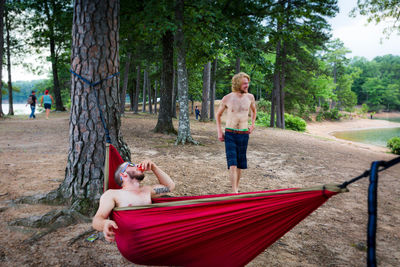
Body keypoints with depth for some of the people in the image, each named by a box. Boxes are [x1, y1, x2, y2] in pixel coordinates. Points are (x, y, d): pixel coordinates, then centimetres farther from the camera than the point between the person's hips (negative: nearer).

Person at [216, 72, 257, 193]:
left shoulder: (250, 97, 2)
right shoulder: (227, 98, -5)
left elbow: (254, 110, 24)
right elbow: (218, 114, 9)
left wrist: (252, 124, 13)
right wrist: (219, 131, 1)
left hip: (244, 134, 3)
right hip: (230, 134, -3)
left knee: (240, 164, 10)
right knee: (232, 163, -10)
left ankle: (236, 187, 28)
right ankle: (235, 192, -10)